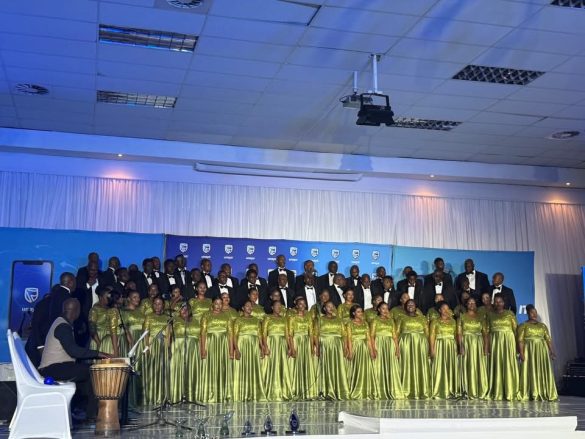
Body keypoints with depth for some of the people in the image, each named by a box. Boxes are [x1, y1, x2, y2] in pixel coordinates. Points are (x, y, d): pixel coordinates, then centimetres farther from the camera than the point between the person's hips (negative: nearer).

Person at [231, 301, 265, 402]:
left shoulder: (256, 320, 15)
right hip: (242, 345, -4)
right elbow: (234, 336, -5)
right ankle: (243, 396, -3)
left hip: (254, 346, 4)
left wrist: (262, 349, 3)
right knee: (242, 369, -4)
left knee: (254, 369, 2)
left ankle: (254, 394, 6)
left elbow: (260, 335, 13)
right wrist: (236, 349, -16)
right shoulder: (239, 320, 2)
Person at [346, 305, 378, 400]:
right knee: (356, 370, -2)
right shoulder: (350, 324, 0)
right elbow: (349, 339, -6)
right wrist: (350, 352, -14)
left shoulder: (365, 323, 11)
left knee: (367, 369, 2)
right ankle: (356, 393, 3)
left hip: (365, 348, 4)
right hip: (355, 348, -4)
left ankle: (367, 392, 8)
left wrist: (372, 351, 1)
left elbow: (369, 338, 8)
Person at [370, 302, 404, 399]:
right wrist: (374, 348, -16)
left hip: (390, 345, 3)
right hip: (379, 345, -3)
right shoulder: (375, 321, 4)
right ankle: (381, 393, -2)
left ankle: (392, 391, 3)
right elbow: (372, 336, -3)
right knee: (380, 367, -4)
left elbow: (395, 335, 13)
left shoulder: (391, 321, 16)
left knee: (391, 367, 0)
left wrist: (397, 348, 1)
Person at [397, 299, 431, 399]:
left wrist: (427, 345, -2)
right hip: (406, 343, -1)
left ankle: (422, 391, 0)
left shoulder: (422, 318, 15)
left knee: (420, 365, -3)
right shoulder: (402, 318, 12)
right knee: (407, 365, -5)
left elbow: (427, 333, 10)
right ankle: (408, 392, -5)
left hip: (420, 343, 1)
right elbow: (397, 333, 6)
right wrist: (397, 346, -6)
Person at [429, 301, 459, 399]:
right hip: (440, 346, -4)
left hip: (451, 347, 4)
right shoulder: (435, 322, 1)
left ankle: (450, 391, 8)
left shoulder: (452, 321, 12)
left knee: (451, 368, 3)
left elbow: (455, 334, 12)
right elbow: (432, 336, -4)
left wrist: (457, 347, 4)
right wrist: (432, 349, -13)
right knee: (439, 368, -5)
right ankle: (439, 392, -2)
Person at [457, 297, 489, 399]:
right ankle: (468, 391, -1)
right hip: (466, 343, -2)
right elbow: (459, 333, -1)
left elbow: (485, 333, 6)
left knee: (480, 367, -1)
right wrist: (461, 346, -13)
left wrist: (486, 346, -5)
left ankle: (480, 391, 4)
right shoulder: (462, 317, 6)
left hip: (478, 344, 2)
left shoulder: (481, 318, 11)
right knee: (468, 367, -3)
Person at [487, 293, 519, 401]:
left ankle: (509, 392, -3)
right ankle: (497, 393, 2)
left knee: (508, 363, -6)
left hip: (508, 340, -2)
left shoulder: (510, 314, 6)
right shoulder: (490, 315, 11)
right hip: (495, 341, 2)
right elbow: (488, 331, 8)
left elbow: (515, 329, 2)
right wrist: (488, 344, -2)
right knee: (496, 364, -1)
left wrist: (516, 343, -7)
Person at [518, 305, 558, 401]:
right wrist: (521, 353, -16)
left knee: (543, 372, 2)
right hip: (529, 350, -4)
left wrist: (551, 351, 0)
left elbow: (548, 339, 10)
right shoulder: (523, 326, 2)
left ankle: (545, 394, 6)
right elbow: (520, 340, -6)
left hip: (542, 350, 4)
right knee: (531, 372, -3)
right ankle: (532, 395, -1)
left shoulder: (543, 326, 14)